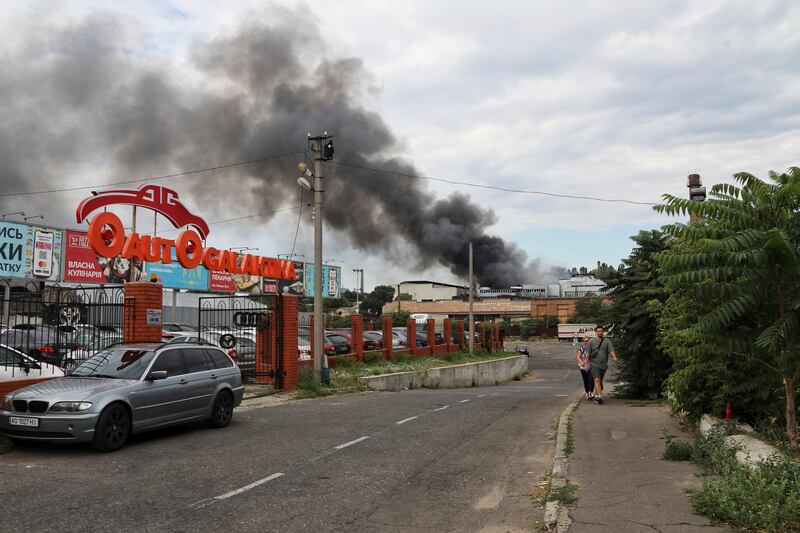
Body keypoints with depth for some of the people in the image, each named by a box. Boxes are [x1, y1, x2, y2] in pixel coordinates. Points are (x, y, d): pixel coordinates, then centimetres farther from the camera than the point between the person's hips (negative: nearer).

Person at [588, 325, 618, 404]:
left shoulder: (607, 341, 4)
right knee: (597, 380, -17)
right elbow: (588, 354, 7)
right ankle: (599, 396, -25)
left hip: (603, 365, 2)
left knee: (600, 381, 11)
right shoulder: (592, 341, 4)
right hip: (594, 364, -2)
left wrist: (614, 358, -28)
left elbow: (611, 351, -8)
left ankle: (596, 395, 27)